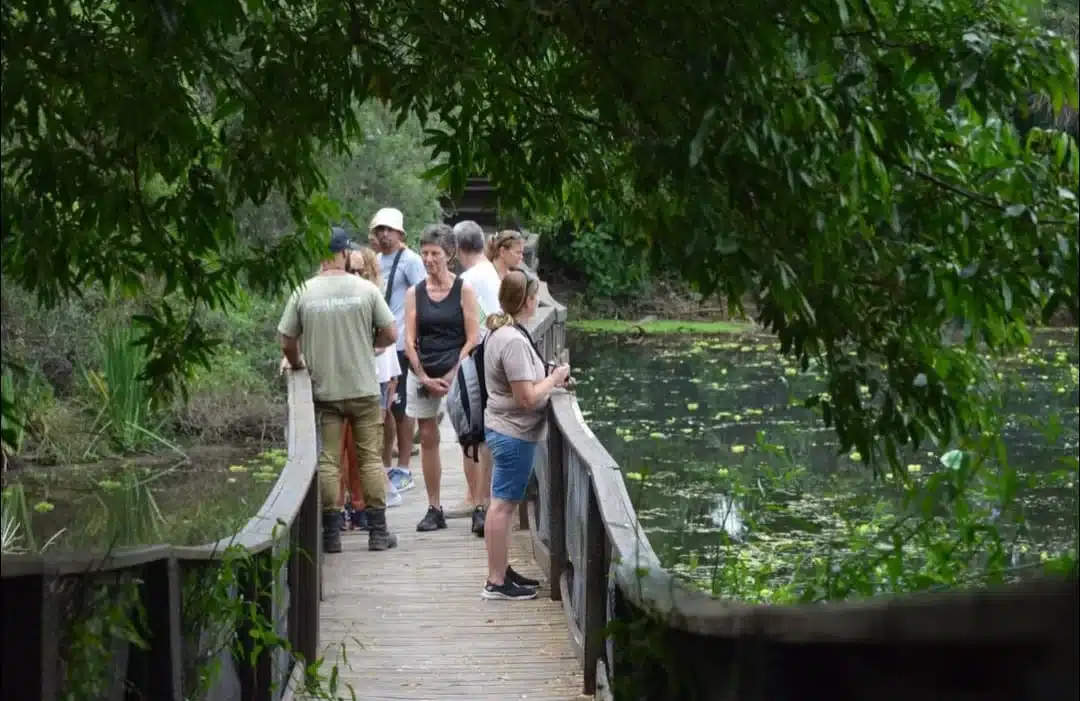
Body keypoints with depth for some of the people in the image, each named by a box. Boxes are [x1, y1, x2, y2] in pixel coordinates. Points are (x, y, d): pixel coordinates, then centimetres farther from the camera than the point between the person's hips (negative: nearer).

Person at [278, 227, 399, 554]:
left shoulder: (303, 293, -5)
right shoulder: (365, 289, -6)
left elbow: (287, 343, -1)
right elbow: (390, 334, -3)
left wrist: (298, 365, 19)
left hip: (324, 390, 0)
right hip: (364, 389, 0)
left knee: (327, 462, 6)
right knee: (370, 458, 7)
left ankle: (331, 533, 8)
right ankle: (378, 532, 10)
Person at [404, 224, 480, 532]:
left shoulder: (464, 290, -1)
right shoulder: (414, 293, 7)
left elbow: (473, 339, -5)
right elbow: (409, 341, 4)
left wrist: (449, 377, -11)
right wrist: (425, 378, -6)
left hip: (456, 371, -3)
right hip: (422, 374, 3)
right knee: (427, 439, 5)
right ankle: (434, 509, 11)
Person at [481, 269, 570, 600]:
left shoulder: (500, 332, 9)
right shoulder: (514, 341, -22)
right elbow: (527, 397, -24)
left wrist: (549, 381, 9)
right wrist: (555, 379, -10)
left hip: (504, 429, 10)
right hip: (514, 433, -10)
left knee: (503, 503, 17)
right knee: (503, 504, -5)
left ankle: (502, 570, 27)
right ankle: (496, 582, 0)